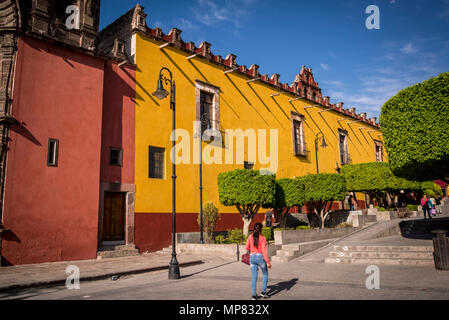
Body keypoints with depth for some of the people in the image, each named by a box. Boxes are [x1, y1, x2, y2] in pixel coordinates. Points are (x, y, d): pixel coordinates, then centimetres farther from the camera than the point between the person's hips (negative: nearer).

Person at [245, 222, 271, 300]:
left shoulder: (250, 237, 1)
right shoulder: (262, 238, -11)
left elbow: (247, 247, 12)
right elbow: (264, 251, -17)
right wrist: (268, 262, -14)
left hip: (252, 258, 3)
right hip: (261, 258, -3)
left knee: (254, 277, 8)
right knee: (265, 274, 19)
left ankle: (254, 295, 5)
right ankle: (263, 292, 16)